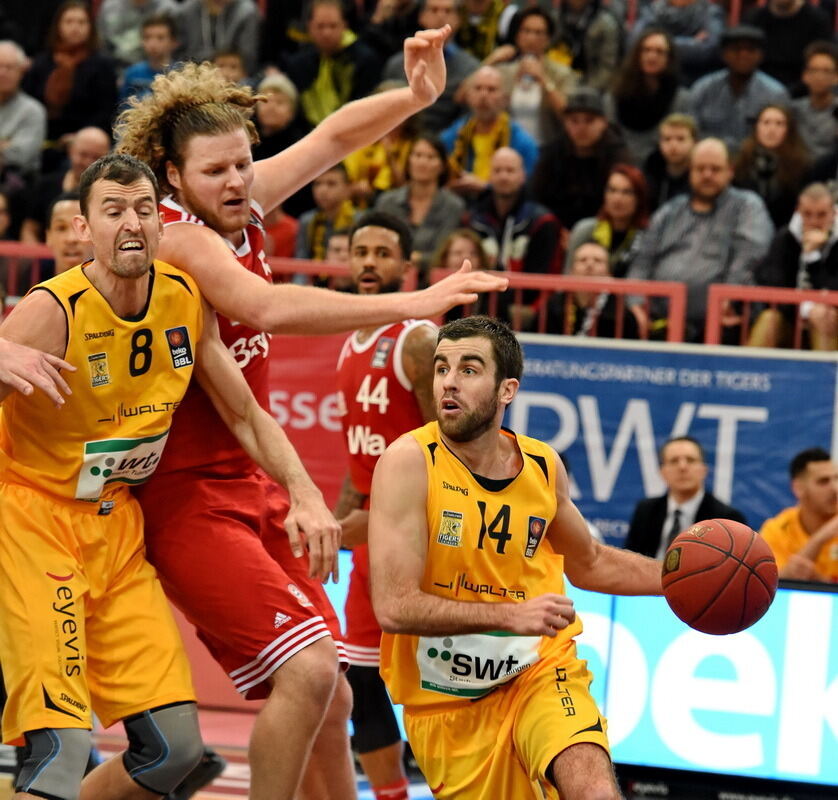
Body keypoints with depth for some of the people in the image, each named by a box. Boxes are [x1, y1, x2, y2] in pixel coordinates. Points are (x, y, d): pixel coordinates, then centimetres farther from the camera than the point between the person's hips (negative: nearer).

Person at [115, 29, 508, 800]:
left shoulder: (238, 209, 4)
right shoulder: (175, 238, -19)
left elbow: (332, 138, 14)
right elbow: (270, 308, -34)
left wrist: (414, 95, -6)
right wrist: (412, 303, -37)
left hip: (251, 492, 9)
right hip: (187, 501, -9)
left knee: (328, 703, 9)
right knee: (307, 670, -22)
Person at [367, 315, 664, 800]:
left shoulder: (543, 467, 0)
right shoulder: (411, 463, -15)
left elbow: (588, 563, 21)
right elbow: (394, 606, -23)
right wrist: (512, 615, -29)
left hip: (539, 669, 2)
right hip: (447, 702, -2)